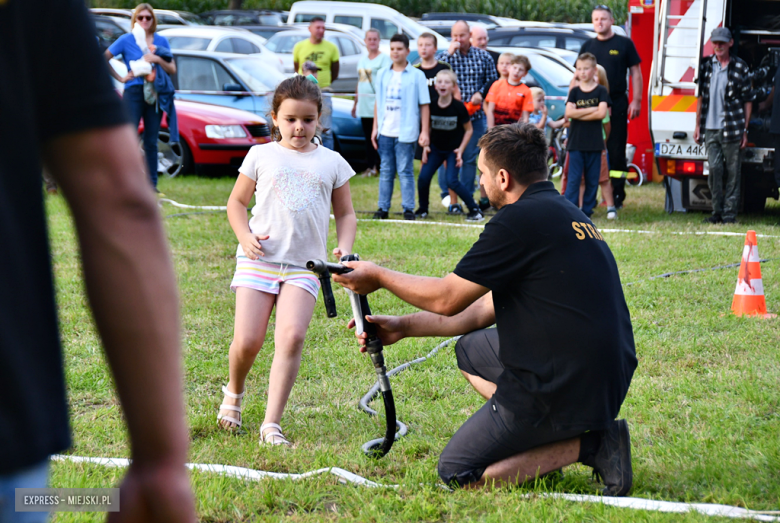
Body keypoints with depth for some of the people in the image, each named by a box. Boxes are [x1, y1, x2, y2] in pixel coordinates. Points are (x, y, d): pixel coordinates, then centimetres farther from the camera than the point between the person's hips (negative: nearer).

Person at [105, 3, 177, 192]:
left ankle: (152, 183, 7)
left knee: (151, 142, 5)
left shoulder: (161, 41, 10)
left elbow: (172, 69, 8)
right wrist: (120, 78, -2)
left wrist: (157, 59, -8)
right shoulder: (126, 40, 2)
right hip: (133, 92, -3)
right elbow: (103, 59, 1)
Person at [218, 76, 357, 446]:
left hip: (304, 266, 0)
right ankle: (234, 393, 28)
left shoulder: (331, 162, 10)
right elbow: (237, 201, 14)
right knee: (247, 341, -7)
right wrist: (244, 236, -4)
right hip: (258, 260, 0)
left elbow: (345, 213, 17)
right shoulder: (261, 155, 8)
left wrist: (344, 248, -1)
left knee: (291, 337, -18)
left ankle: (272, 424, -16)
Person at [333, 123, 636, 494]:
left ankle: (588, 446, -5)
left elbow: (447, 299, -8)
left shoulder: (521, 219, -15)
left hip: (565, 390, -10)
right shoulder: (563, 213, 15)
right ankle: (543, 441, 10)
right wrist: (403, 327, 21)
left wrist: (379, 277, 7)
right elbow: (483, 310, 20)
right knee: (470, 350, 27)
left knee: (455, 474, 3)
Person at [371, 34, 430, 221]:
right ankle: (383, 208, 11)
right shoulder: (382, 75, 11)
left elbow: (424, 105, -2)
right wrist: (375, 128, 11)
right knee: (385, 171, 7)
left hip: (405, 133, -4)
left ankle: (409, 209, 2)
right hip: (385, 132, 4)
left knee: (405, 172, -3)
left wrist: (424, 131, -6)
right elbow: (378, 103, 16)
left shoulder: (416, 75, -1)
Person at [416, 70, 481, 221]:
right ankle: (423, 209, 15)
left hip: (453, 149, -3)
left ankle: (475, 210, -3)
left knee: (452, 181, -15)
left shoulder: (458, 107, -16)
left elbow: (468, 130, -6)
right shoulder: (431, 106, -9)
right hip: (436, 148, 3)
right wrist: (425, 146, -2)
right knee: (423, 178, -8)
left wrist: (460, 149, -11)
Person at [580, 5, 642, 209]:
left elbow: (636, 73, 4)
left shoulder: (624, 44, 4)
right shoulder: (588, 46, 13)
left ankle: (617, 194, 2)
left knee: (616, 152, -3)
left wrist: (636, 101, -4)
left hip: (617, 105, -3)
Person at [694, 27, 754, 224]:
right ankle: (717, 212, 8)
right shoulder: (706, 65, 9)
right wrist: (698, 125, 12)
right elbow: (700, 96, 15)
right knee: (714, 168, -3)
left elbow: (748, 100, 4)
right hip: (710, 128, 2)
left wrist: (745, 130, 1)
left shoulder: (740, 67, 1)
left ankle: (730, 213, 7)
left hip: (732, 130, -2)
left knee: (732, 172, 1)